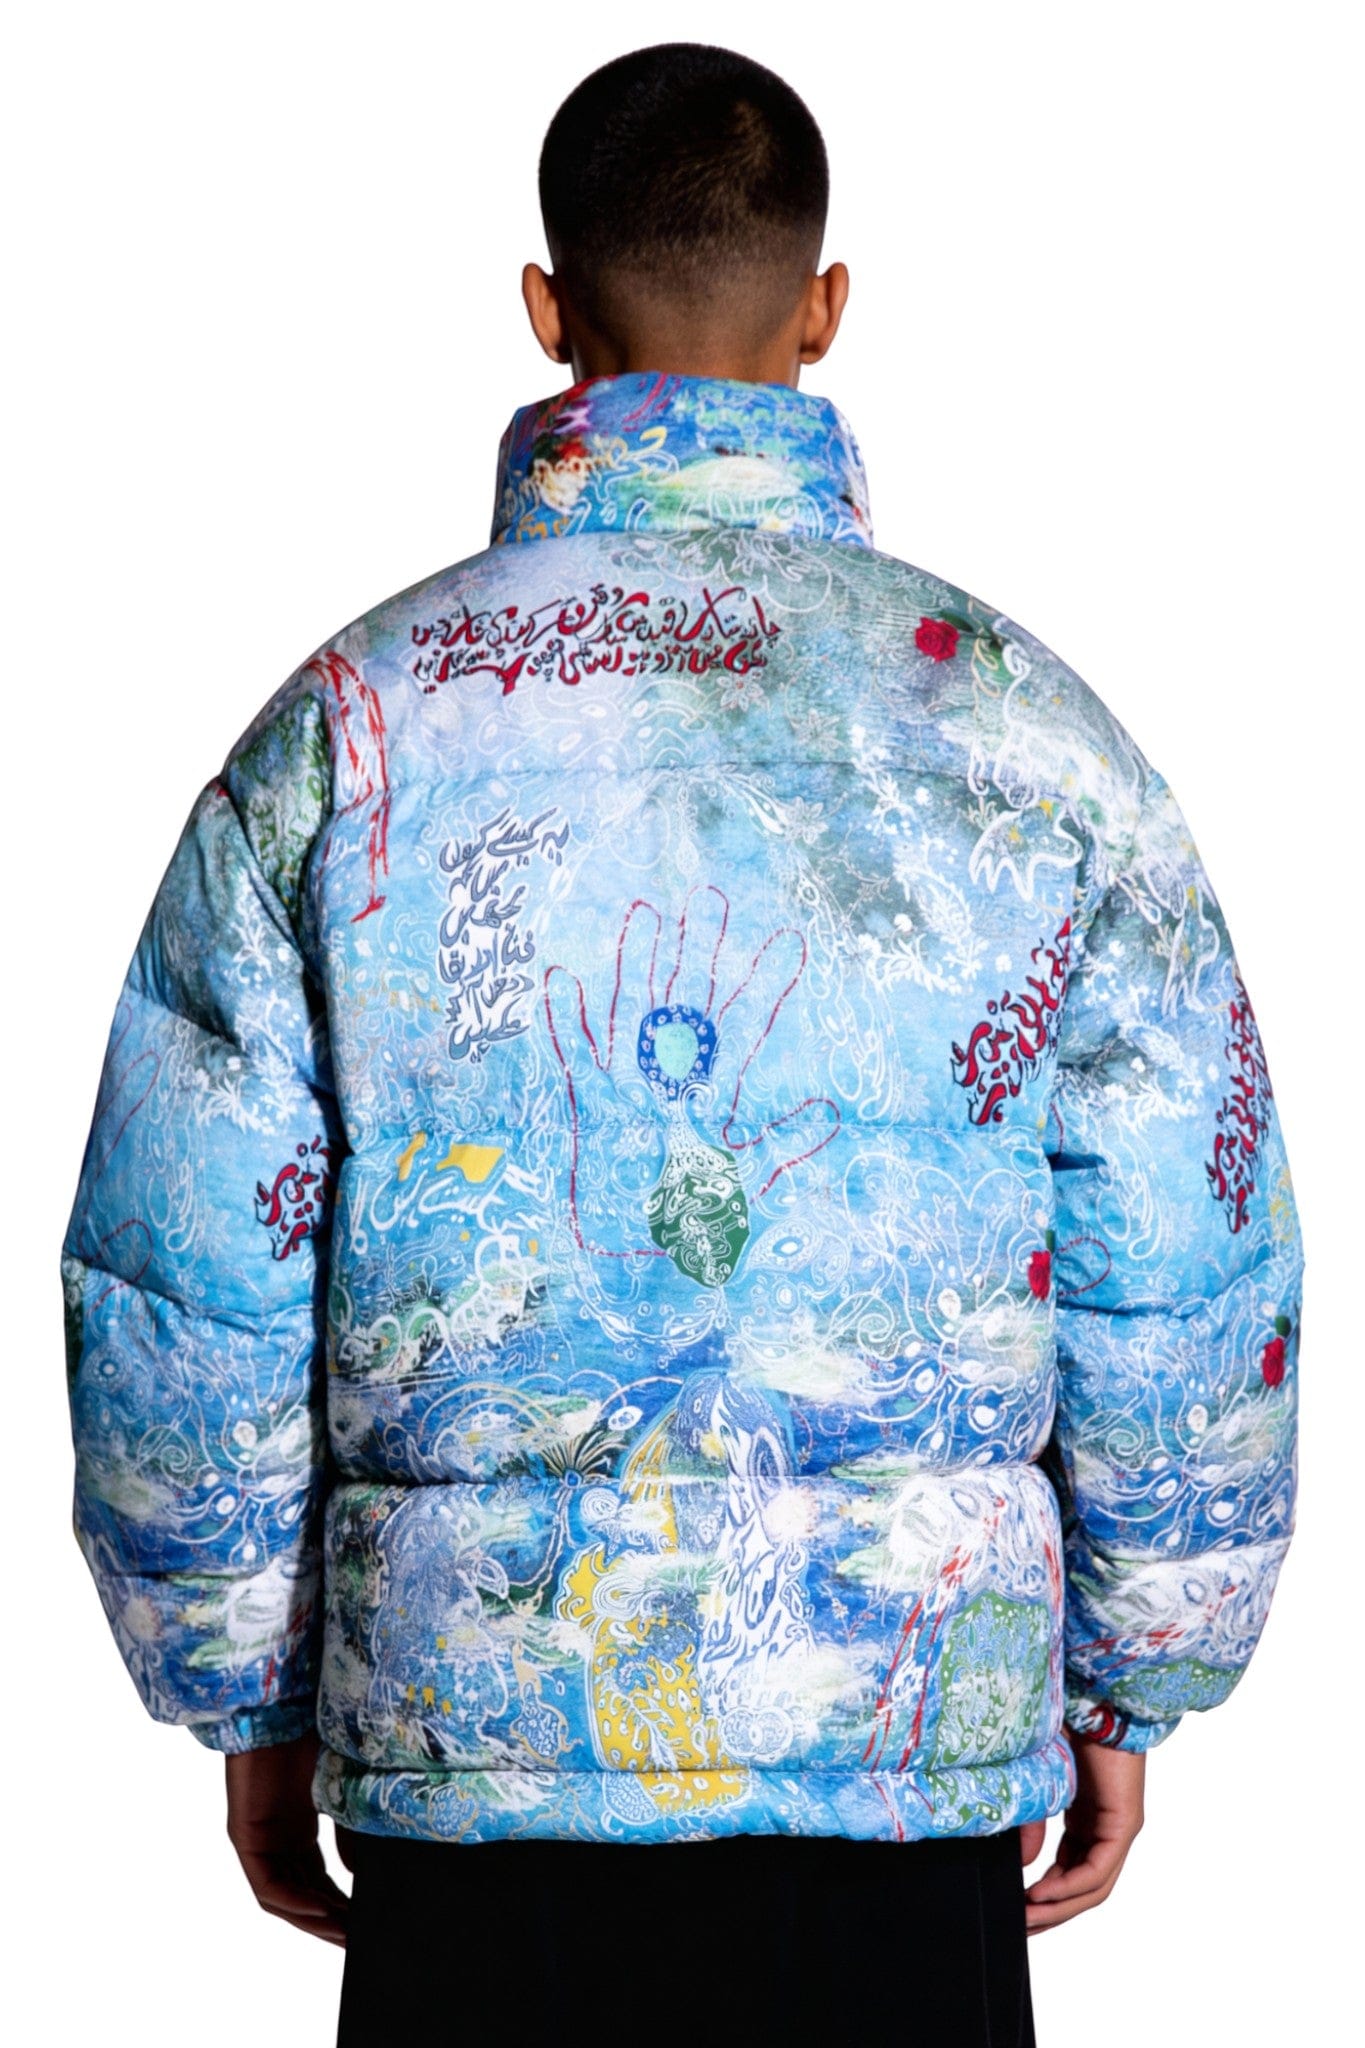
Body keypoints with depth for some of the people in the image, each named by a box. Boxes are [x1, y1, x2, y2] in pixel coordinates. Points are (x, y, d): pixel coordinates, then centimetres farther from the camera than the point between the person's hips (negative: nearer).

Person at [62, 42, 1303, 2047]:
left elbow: (177, 1298, 1)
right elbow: (1186, 1289, 0)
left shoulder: (350, 725, -1)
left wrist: (250, 1708, 12)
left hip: (466, 1730, 1)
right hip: (904, 1733, 0)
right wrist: (1128, 1696, 12)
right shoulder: (1015, 720, -2)